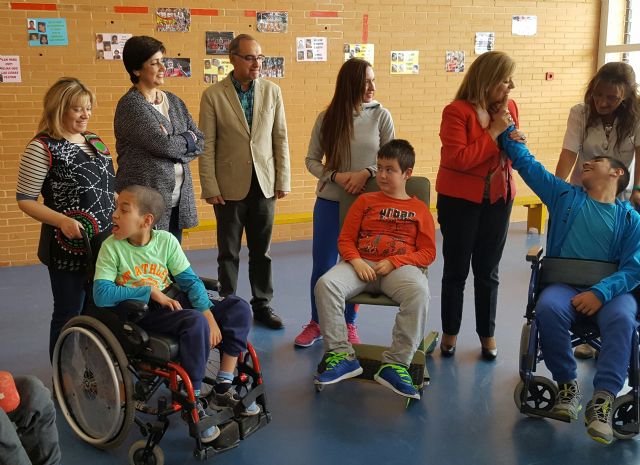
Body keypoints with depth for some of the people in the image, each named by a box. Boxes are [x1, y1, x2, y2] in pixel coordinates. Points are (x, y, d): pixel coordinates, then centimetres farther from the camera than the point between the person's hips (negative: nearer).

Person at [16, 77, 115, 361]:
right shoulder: (43, 147, -11)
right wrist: (62, 220, -24)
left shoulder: (94, 141, 10)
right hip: (69, 248, -6)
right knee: (69, 316, 6)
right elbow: (24, 199, -11)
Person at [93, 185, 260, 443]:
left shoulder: (166, 240, -2)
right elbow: (101, 294, -19)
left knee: (238, 308, -8)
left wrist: (210, 316, -16)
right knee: (195, 323, -33)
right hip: (141, 315, -5)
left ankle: (224, 387, 0)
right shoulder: (111, 247, -9)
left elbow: (190, 281, -3)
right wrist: (150, 291, -20)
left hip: (174, 303, 5)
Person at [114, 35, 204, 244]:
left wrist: (173, 145, -10)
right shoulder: (130, 105, -9)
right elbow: (164, 144, -19)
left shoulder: (174, 101, 12)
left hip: (178, 201, 6)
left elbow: (200, 142, 8)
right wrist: (187, 139, -1)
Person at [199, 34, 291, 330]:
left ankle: (262, 305, 24)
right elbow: (207, 146, -6)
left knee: (262, 251, 12)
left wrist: (283, 180, 1)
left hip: (264, 184, 3)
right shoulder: (213, 96, -6)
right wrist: (210, 188, -8)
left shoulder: (272, 91, 3)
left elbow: (280, 138, 5)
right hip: (230, 187, -2)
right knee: (229, 252, 9)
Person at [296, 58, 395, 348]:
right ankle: (316, 323, 27)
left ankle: (349, 324, 28)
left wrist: (367, 172, -18)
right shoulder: (327, 118, -3)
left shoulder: (380, 116, -5)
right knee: (322, 266, 8)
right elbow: (311, 160, 1)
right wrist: (336, 176, -15)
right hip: (330, 202, 1)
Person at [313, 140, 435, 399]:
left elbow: (427, 253, 7)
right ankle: (341, 355, -21)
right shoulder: (365, 201, 20)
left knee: (419, 293, -37)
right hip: (362, 263, 2)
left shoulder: (419, 209, 15)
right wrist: (356, 261, -9)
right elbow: (345, 239, 14)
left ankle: (395, 364, -29)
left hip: (400, 267, -2)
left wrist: (393, 262, -10)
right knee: (325, 284, -29)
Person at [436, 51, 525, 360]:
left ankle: (487, 334, 23)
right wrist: (493, 134, -19)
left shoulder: (508, 108, 4)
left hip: (497, 199, 5)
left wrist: (515, 143, -8)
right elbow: (457, 159, -23)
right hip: (460, 200, -4)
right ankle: (450, 333, 22)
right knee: (456, 270, 8)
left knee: (488, 271, 11)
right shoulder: (457, 111, -14)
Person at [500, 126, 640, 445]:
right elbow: (525, 162, 15)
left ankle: (602, 400, -33)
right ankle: (567, 384, -16)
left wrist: (601, 292, -19)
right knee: (548, 308, -33)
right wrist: (506, 128, 15)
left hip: (611, 290, -1)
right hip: (563, 285, 1)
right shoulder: (565, 196, 15)